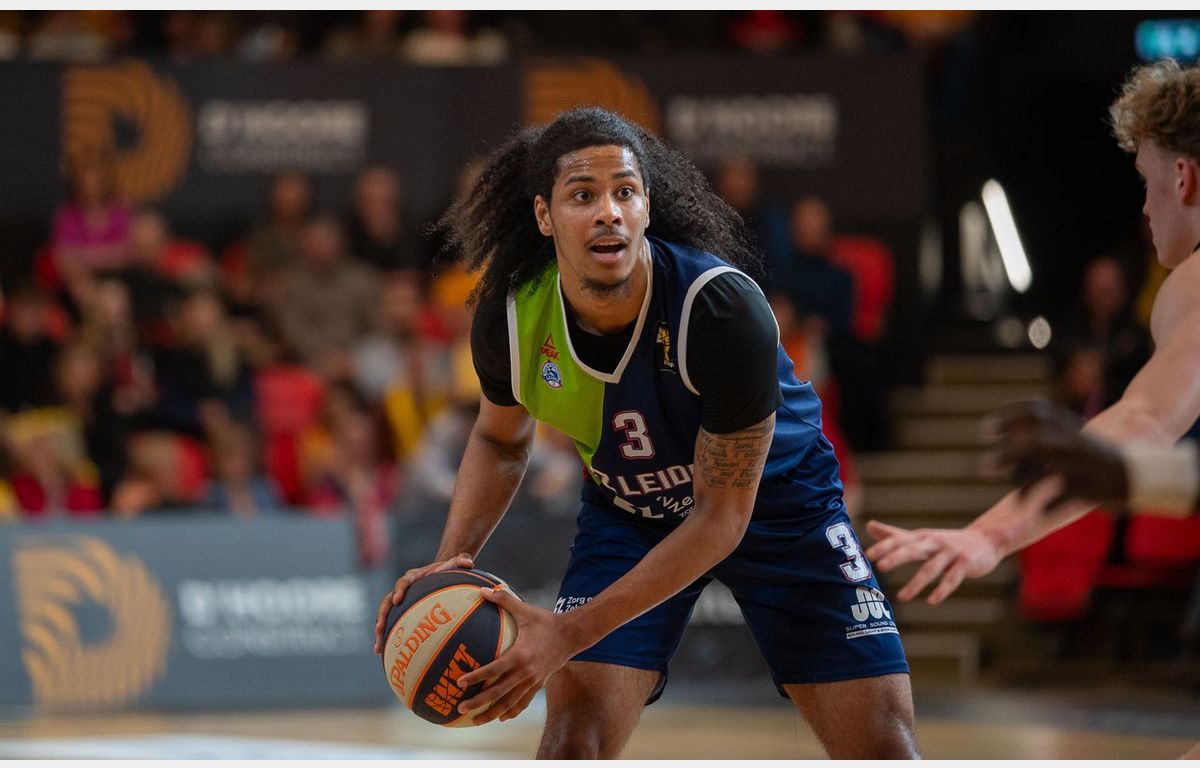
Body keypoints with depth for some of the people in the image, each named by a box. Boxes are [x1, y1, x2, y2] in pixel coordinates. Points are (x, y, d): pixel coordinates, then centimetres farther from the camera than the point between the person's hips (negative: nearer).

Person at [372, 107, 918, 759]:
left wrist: (570, 633, -33)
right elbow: (500, 440, 2)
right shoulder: (509, 318, -22)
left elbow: (720, 517, -28)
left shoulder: (724, 309, -34)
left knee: (883, 748, -11)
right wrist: (450, 563, -17)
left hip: (777, 505, -2)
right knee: (573, 737, -15)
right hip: (627, 514, 2)